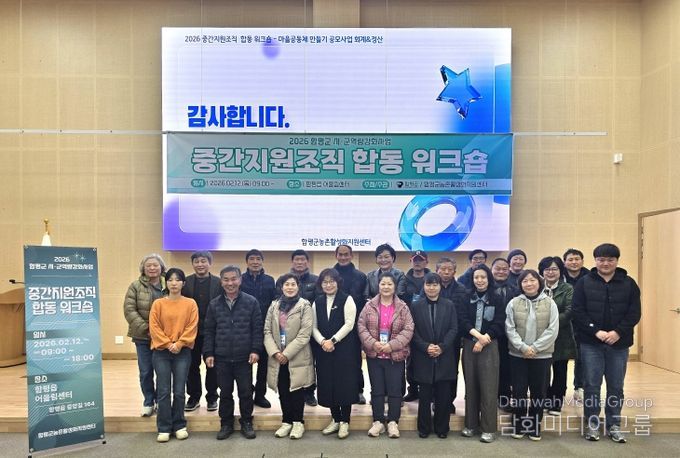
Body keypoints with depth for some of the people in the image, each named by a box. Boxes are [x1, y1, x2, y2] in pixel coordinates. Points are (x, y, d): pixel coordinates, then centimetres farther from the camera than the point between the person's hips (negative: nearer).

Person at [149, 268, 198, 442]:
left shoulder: (190, 303, 2)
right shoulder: (158, 303, 2)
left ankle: (180, 426, 17)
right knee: (163, 391, 3)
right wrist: (167, 344, -11)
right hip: (161, 352, 0)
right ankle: (164, 428, 12)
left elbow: (192, 327, -3)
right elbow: (154, 327, -3)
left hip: (182, 352, 0)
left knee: (179, 391, 4)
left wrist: (179, 344, -13)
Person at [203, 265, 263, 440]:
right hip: (222, 358, 2)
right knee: (225, 392, 11)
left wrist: (255, 350, -9)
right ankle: (226, 424, 26)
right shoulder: (214, 304, 4)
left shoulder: (251, 302, -3)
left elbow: (257, 329, -3)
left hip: (244, 357, -2)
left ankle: (246, 423, 24)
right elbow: (209, 331, 6)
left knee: (246, 391, 7)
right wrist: (208, 353, 1)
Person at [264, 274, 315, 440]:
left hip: (297, 357, -4)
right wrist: (275, 352, -10)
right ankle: (286, 421, 23)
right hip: (277, 357, 4)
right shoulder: (274, 306, 8)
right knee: (283, 390, 10)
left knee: (296, 390, 4)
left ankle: (298, 422, 18)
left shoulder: (305, 306, -6)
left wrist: (287, 353, -14)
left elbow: (304, 334, -12)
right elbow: (267, 331, 4)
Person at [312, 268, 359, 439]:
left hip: (344, 348, -4)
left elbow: (349, 324, -10)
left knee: (345, 383, -1)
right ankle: (335, 419, 21)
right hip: (323, 350, 4)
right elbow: (314, 326, 6)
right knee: (328, 384, 7)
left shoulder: (347, 300, -3)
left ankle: (345, 421, 11)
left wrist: (333, 340, -16)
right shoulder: (317, 302, 10)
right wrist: (322, 342, -12)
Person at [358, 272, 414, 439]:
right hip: (374, 355, 1)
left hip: (396, 355, -1)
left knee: (395, 390, 5)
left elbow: (408, 330, -7)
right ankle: (377, 422, 21)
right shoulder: (370, 306, 0)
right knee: (376, 390, 9)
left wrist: (392, 345, -17)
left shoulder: (402, 307, -2)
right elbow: (361, 326, -2)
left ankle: (393, 422, 19)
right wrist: (372, 343, -15)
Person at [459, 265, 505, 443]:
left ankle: (488, 428, 6)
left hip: (489, 346, -2)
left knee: (488, 387, -2)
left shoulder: (496, 299, 1)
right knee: (470, 386, 8)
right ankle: (471, 424, 18)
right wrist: (477, 334, -19)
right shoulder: (467, 298, 7)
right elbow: (463, 320, -4)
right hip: (468, 345, 3)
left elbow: (499, 325, -5)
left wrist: (483, 340, -14)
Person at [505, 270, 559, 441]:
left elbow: (552, 330, -7)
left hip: (542, 355, 0)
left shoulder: (549, 303, -1)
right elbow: (509, 329, -3)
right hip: (518, 355, 0)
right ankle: (518, 426, 22)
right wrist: (523, 347, -15)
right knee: (519, 390, 6)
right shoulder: (514, 303, 0)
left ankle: (535, 427, 24)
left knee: (538, 391, 9)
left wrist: (535, 347, -14)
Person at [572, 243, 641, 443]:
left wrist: (617, 332, -14)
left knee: (616, 387, 10)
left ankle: (614, 425, 23)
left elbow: (634, 313, -2)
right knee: (592, 385, 4)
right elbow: (578, 311, -6)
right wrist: (596, 331, -16)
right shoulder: (584, 283, 0)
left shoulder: (629, 284, 4)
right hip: (591, 343, -1)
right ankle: (592, 423, 17)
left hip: (619, 343, 1)